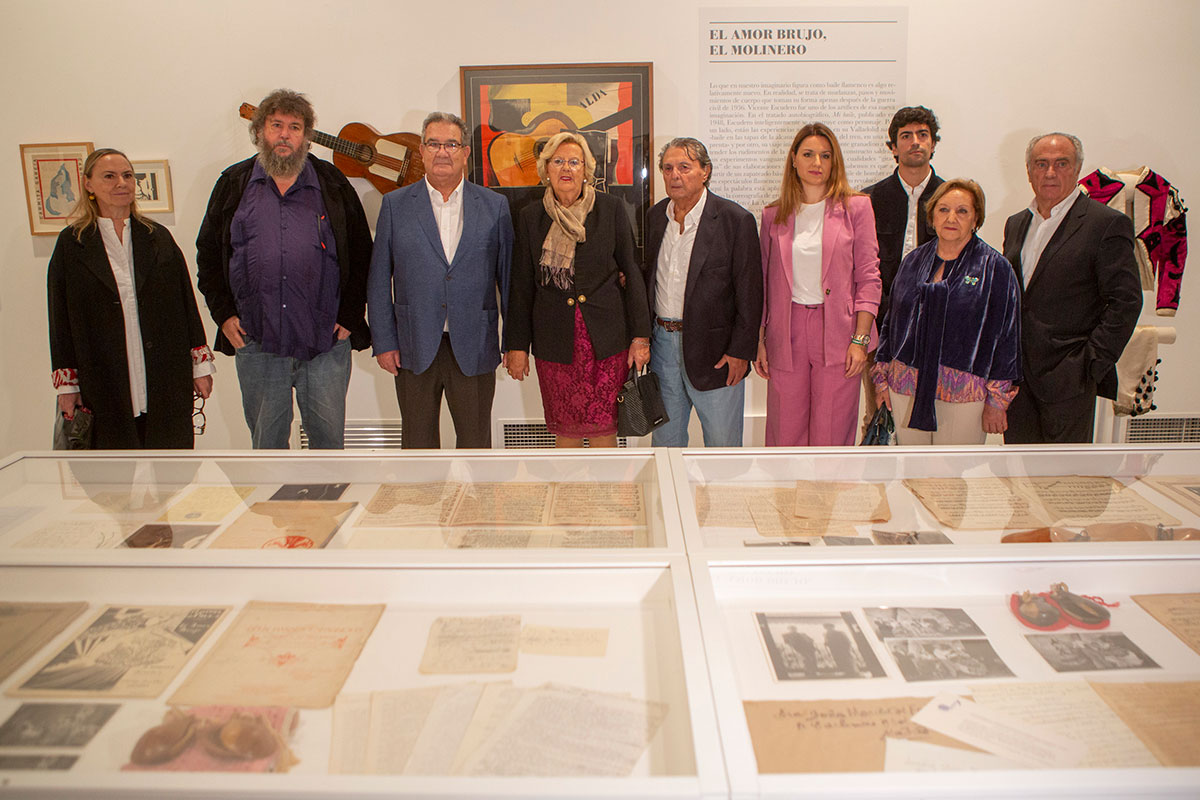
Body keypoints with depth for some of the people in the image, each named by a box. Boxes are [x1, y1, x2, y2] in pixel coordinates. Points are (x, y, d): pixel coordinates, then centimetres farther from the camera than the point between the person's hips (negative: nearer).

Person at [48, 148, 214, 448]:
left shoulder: (158, 237, 9)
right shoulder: (71, 243, 5)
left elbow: (187, 302, 8)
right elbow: (61, 318, 4)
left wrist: (200, 365, 3)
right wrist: (67, 384, 0)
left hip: (167, 384, 1)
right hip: (104, 385, -1)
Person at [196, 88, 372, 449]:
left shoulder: (333, 184, 6)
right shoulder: (233, 185, 9)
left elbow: (361, 254, 6)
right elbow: (208, 254, 13)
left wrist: (349, 317, -1)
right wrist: (224, 314, 3)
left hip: (325, 342, -1)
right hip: (256, 344, 1)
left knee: (329, 438, 7)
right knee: (266, 443, 12)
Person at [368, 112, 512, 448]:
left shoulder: (495, 206, 5)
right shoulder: (395, 205, 5)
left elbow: (509, 277, 5)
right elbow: (379, 281, 4)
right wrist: (383, 342, -2)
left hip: (474, 350, 0)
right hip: (414, 350, 0)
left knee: (476, 443, 9)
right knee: (418, 443, 10)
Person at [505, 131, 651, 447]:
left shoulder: (610, 209, 3)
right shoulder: (531, 217, 7)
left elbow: (631, 272, 3)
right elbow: (522, 285, 9)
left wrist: (640, 336, -1)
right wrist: (517, 344, 7)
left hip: (606, 338, -1)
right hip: (555, 341, 1)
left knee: (603, 428, 0)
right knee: (565, 431, 6)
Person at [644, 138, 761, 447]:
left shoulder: (735, 219, -10)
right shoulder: (656, 215, 7)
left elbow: (750, 292, -10)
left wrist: (740, 351, -12)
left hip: (714, 350, -5)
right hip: (663, 342, 5)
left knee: (722, 442, 6)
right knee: (664, 436, 15)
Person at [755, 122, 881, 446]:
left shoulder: (855, 207, 3)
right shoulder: (774, 215, 9)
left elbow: (868, 277, 0)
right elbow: (763, 282, 12)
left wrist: (860, 339, -7)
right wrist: (759, 340, 6)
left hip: (837, 334, -2)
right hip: (786, 334, 2)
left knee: (832, 438, 2)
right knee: (784, 436, 5)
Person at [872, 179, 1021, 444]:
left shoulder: (995, 268, -1)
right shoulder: (913, 261, 10)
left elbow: (1005, 337, -3)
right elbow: (892, 320, 15)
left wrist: (997, 402, -5)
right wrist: (881, 377, 12)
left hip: (964, 393, -3)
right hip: (907, 388, 3)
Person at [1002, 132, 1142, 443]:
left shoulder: (1107, 224, -6)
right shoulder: (1015, 224, 14)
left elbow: (1126, 301, -10)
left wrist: (1093, 362, -14)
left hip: (1068, 380, -5)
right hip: (1016, 375, 6)